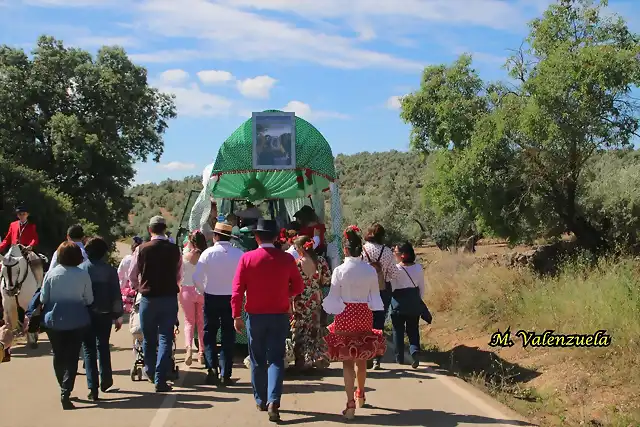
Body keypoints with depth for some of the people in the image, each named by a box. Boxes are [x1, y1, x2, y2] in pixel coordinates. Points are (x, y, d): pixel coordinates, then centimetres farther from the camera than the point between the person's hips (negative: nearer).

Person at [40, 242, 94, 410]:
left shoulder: (52, 273, -7)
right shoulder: (83, 275, -9)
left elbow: (43, 298, -3)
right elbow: (89, 300, -4)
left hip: (54, 320, 2)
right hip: (77, 320, -1)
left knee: (58, 355, 16)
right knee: (72, 356, 3)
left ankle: (64, 388, 29)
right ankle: (66, 392, -8)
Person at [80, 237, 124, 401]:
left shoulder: (80, 269, -5)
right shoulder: (110, 270, -4)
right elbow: (116, 295, -3)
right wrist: (118, 316, 4)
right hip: (104, 315, 1)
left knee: (89, 350, 4)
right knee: (103, 347, 20)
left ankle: (93, 388, 0)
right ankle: (105, 381, 24)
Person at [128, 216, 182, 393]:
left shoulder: (141, 249, -6)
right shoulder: (175, 250, -3)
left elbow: (132, 275, 3)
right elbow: (179, 276, 7)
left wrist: (138, 288, 23)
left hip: (148, 298, 0)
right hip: (170, 297, 0)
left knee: (149, 337, 17)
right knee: (165, 338, 3)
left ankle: (150, 371, 35)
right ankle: (160, 380, -1)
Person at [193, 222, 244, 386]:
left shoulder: (208, 253, -9)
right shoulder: (239, 254, -8)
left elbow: (197, 278, -9)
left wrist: (204, 290, 9)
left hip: (211, 298, -1)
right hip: (232, 298, 1)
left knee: (209, 335, 13)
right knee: (228, 336, 8)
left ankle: (212, 369, 0)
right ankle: (225, 374, 7)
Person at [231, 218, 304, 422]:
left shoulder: (247, 258, -7)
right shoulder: (286, 259, -4)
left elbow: (237, 289, -8)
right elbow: (298, 287, 3)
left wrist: (236, 315, -2)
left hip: (255, 316, 0)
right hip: (280, 316, 0)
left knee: (258, 360, 14)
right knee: (276, 359, 3)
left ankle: (261, 400, 23)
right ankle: (273, 400, -13)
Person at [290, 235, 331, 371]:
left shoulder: (296, 263, -15)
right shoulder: (320, 261, -5)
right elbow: (328, 280, -3)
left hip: (300, 302, -4)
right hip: (317, 301, 4)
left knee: (300, 331, 8)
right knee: (316, 329, 17)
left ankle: (303, 361, 11)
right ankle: (318, 358, 19)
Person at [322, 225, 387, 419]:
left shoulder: (339, 271, -11)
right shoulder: (370, 270, -3)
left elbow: (333, 298, -7)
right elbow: (375, 296, 4)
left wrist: (331, 311, 9)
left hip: (344, 316, -3)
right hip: (365, 315, 3)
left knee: (347, 360, 2)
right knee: (362, 358, 20)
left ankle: (350, 404, -3)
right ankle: (360, 395, 39)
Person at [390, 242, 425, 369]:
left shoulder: (396, 268, -13)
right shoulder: (419, 268, 0)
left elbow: (392, 288, -13)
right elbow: (422, 288, 6)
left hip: (399, 303, -3)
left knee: (398, 330, 10)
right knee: (413, 330, 12)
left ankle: (399, 357, 15)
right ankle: (415, 350, -12)